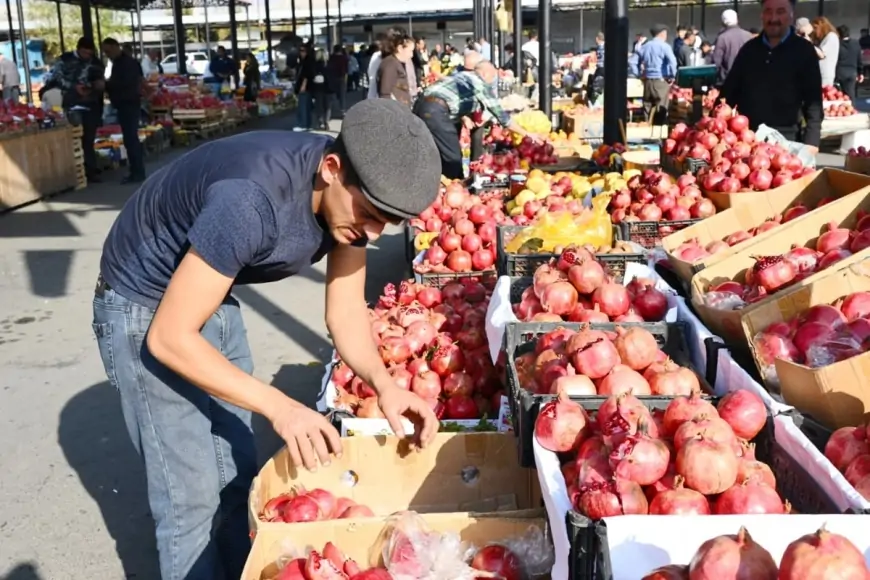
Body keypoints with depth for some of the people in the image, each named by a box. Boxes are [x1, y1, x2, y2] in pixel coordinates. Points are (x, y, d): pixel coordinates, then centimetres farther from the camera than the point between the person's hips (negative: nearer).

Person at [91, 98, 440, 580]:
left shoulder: (351, 191, -14)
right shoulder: (250, 201, -38)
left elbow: (346, 310, -6)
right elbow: (169, 337, -31)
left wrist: (383, 384, -23)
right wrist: (279, 406, -37)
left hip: (208, 294, 7)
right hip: (144, 310, -7)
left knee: (237, 477, 14)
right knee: (191, 497, -4)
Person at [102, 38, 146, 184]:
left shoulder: (127, 62, -13)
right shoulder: (118, 62, 18)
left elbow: (126, 83, -24)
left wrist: (106, 84, -17)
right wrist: (106, 85, 5)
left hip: (129, 105, -10)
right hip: (124, 105, 10)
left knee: (130, 139, -11)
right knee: (130, 138, 10)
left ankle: (137, 172, -9)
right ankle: (137, 171, 14)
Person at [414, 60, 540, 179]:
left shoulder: (462, 77, 27)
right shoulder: (482, 84, 5)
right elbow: (501, 116, 7)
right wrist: (526, 134, 14)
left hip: (422, 104, 9)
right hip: (435, 110, -9)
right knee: (453, 157, 0)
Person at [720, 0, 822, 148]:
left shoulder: (804, 51, 0)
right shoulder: (749, 48, 10)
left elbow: (813, 101, -4)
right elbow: (729, 91, 13)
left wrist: (811, 145, -13)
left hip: (783, 139, -3)